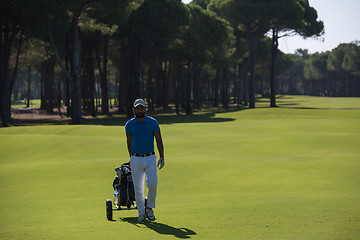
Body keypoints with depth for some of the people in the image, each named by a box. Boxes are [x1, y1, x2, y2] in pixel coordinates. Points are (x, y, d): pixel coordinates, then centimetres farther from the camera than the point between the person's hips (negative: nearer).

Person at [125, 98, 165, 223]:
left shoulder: (152, 122, -2)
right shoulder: (129, 124, 1)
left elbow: (159, 140, 4)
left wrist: (162, 157, -1)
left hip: (150, 158, -1)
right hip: (136, 159, 1)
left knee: (152, 184, -15)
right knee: (138, 188, -2)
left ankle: (150, 208, 7)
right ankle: (141, 213, 9)